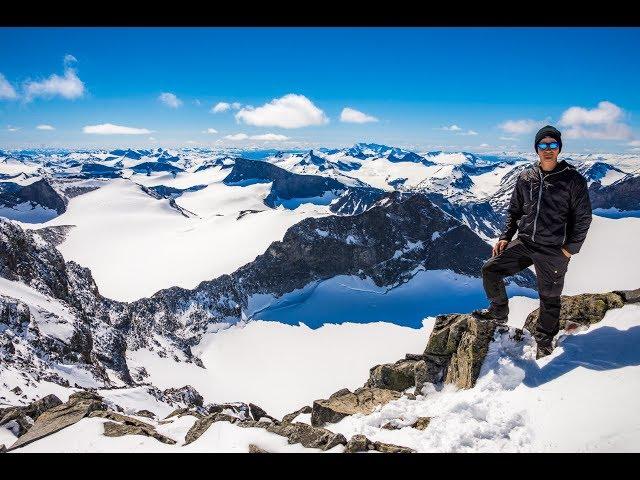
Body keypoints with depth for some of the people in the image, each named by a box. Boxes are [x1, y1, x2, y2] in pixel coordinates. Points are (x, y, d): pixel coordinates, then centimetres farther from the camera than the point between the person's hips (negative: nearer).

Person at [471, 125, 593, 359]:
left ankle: (544, 339, 32)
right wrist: (505, 237, 3)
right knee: (490, 269, -3)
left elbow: (583, 217, -4)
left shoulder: (573, 179, -8)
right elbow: (514, 210, 12)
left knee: (549, 298, 9)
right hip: (524, 243, 4)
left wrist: (571, 247, -9)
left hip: (554, 251, -4)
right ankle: (499, 312, 20)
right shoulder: (526, 177, 3)